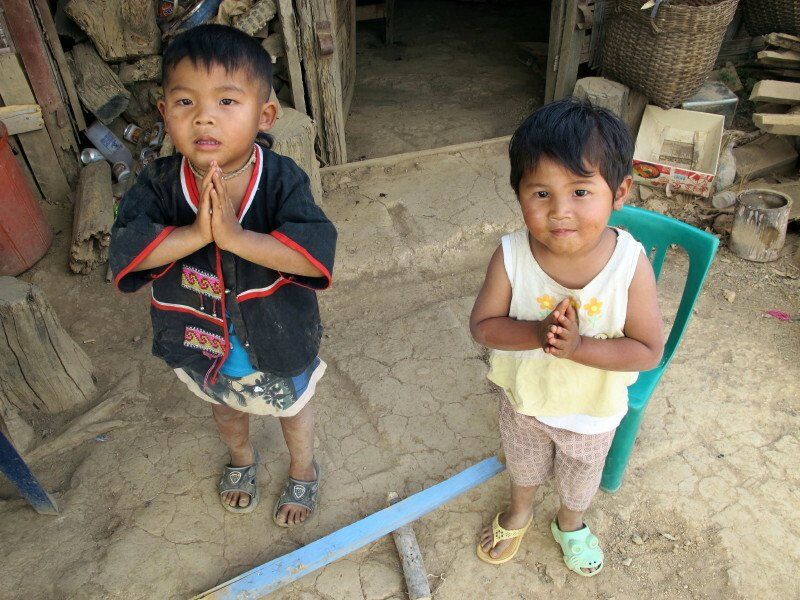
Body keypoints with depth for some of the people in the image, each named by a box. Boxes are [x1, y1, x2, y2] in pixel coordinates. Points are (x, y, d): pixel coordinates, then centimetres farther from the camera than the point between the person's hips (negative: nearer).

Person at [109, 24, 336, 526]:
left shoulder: (281, 180, -28)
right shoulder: (160, 185, -20)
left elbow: (318, 253, -39)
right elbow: (124, 251, -28)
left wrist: (235, 235, -47)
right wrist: (196, 233, -41)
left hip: (278, 340, -3)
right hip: (203, 343, 3)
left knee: (294, 406, 27)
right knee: (226, 407, 33)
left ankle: (304, 469, 59)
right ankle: (242, 457, 67)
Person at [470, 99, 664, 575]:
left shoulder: (631, 265, -30)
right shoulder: (511, 257, -28)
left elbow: (649, 351, -24)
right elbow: (483, 325, -20)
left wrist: (578, 346, -37)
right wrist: (537, 332, -37)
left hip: (593, 411, 0)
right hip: (524, 398, 1)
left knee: (580, 480, 30)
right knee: (523, 466, 31)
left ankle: (571, 524, 64)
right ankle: (519, 515, 65)